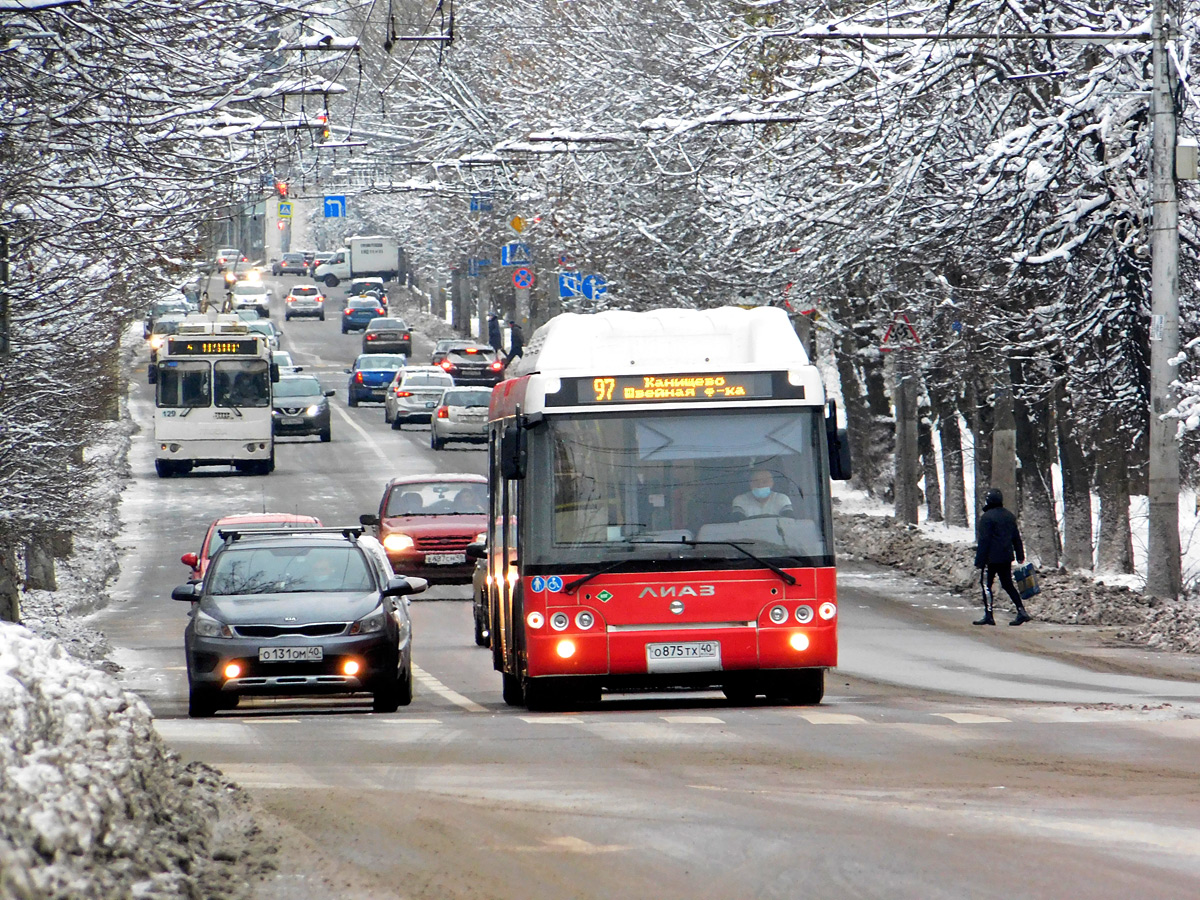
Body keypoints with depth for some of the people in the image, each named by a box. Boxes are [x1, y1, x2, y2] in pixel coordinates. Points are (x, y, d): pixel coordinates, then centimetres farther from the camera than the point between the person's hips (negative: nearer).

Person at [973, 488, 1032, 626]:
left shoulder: (987, 517, -13)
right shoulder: (1009, 516, 11)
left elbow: (983, 541, -15)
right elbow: (1016, 538, 16)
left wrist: (979, 561, -12)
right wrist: (1020, 556, 23)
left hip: (991, 558, -7)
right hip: (1006, 558, 7)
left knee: (986, 585, 2)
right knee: (1008, 584, 13)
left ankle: (988, 616, -1)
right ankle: (1021, 611, 3)